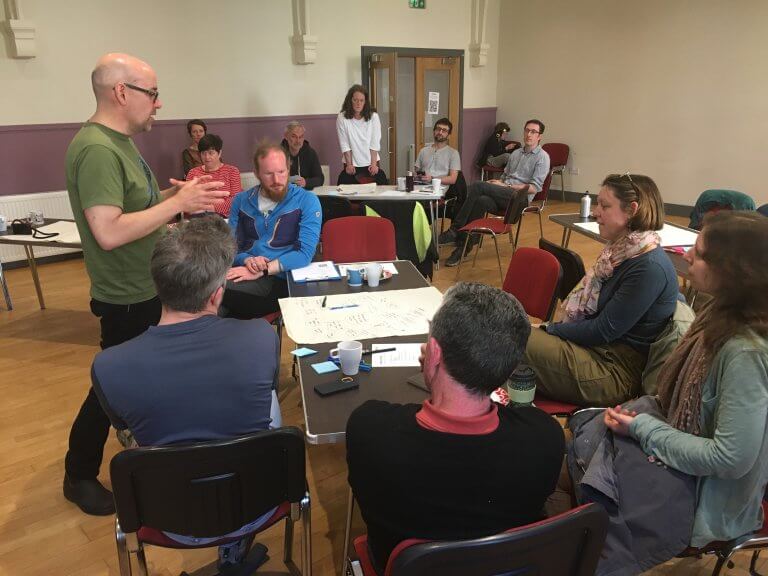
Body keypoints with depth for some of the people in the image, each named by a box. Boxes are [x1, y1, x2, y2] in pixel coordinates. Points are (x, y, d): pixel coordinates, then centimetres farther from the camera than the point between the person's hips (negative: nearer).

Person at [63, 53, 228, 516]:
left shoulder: (118, 142, 8)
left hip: (146, 290, 9)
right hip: (127, 299, -9)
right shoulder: (97, 149, -24)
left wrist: (173, 195, 0)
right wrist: (177, 203, -27)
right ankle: (80, 477, 29)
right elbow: (109, 231, -32)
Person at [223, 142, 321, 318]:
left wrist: (262, 270, -17)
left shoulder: (307, 201, -1)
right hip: (245, 274, 4)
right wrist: (247, 260, -10)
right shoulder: (241, 200, 12)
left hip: (281, 279, -4)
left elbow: (305, 253, -10)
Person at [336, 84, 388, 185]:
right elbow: (344, 145, -5)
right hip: (352, 166, -1)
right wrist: (349, 164, -10)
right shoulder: (342, 118, -4)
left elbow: (375, 144, -3)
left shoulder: (373, 117, 0)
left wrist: (374, 164, -10)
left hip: (371, 165, 1)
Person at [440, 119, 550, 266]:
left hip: (520, 197, -5)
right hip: (503, 195, 6)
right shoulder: (516, 153, 25)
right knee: (482, 201, -32)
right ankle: (464, 247, -32)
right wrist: (497, 182, 6)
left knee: (478, 186, -27)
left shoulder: (542, 157, 3)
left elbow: (534, 188, -7)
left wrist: (506, 186, -11)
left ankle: (455, 230, -24)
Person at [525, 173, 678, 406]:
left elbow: (605, 330, -20)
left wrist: (550, 330, -9)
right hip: (594, 346, 8)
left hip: (616, 372, -8)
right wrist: (551, 328, -1)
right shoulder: (624, 249, 5)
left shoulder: (650, 268, -22)